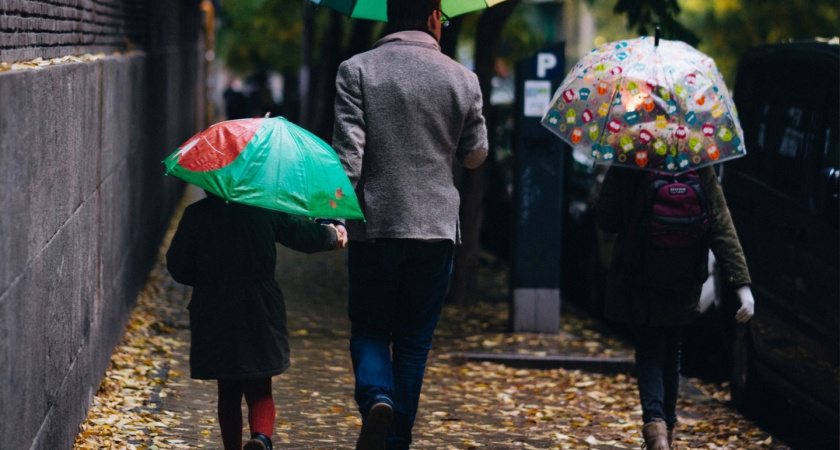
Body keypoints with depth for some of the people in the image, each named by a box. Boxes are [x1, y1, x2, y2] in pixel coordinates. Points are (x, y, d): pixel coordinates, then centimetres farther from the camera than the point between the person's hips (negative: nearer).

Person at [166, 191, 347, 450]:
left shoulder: (196, 215, -6)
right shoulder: (267, 209, -4)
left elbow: (178, 266, -1)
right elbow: (304, 236, 7)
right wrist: (332, 234, 29)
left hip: (215, 315, 0)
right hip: (261, 312, 0)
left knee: (228, 393, 15)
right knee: (260, 391, 7)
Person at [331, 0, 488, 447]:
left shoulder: (356, 71, -4)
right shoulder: (462, 78, 1)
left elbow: (347, 153, -12)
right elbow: (475, 156, 12)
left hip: (374, 226, -1)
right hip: (436, 226, 1)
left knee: (369, 331, 10)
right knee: (414, 342, 10)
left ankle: (376, 399, -18)